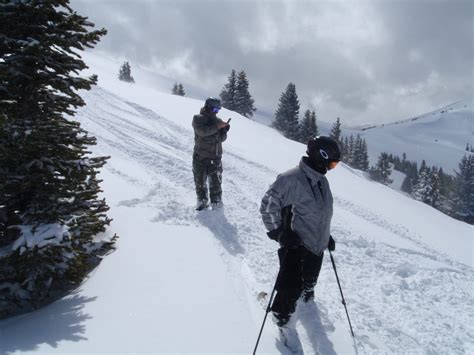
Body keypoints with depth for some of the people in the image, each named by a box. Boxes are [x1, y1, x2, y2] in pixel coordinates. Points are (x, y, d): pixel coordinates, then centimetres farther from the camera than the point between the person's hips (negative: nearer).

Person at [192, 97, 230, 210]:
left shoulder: (217, 120, 8)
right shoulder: (198, 119, -3)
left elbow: (222, 139, 9)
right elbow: (202, 131, -22)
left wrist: (224, 130, -10)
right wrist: (217, 126, -21)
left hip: (215, 157, 2)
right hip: (200, 157, -2)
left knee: (216, 182, 4)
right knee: (200, 181, 7)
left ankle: (216, 202, 15)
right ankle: (202, 201, 23)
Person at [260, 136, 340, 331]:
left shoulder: (322, 181, 6)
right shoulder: (291, 179, -21)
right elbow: (268, 205, -16)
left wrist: (326, 235, 19)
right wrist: (279, 232, -20)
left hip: (317, 247, 8)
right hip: (295, 246, -8)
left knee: (308, 285, 22)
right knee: (291, 289, -4)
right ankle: (281, 322, 19)